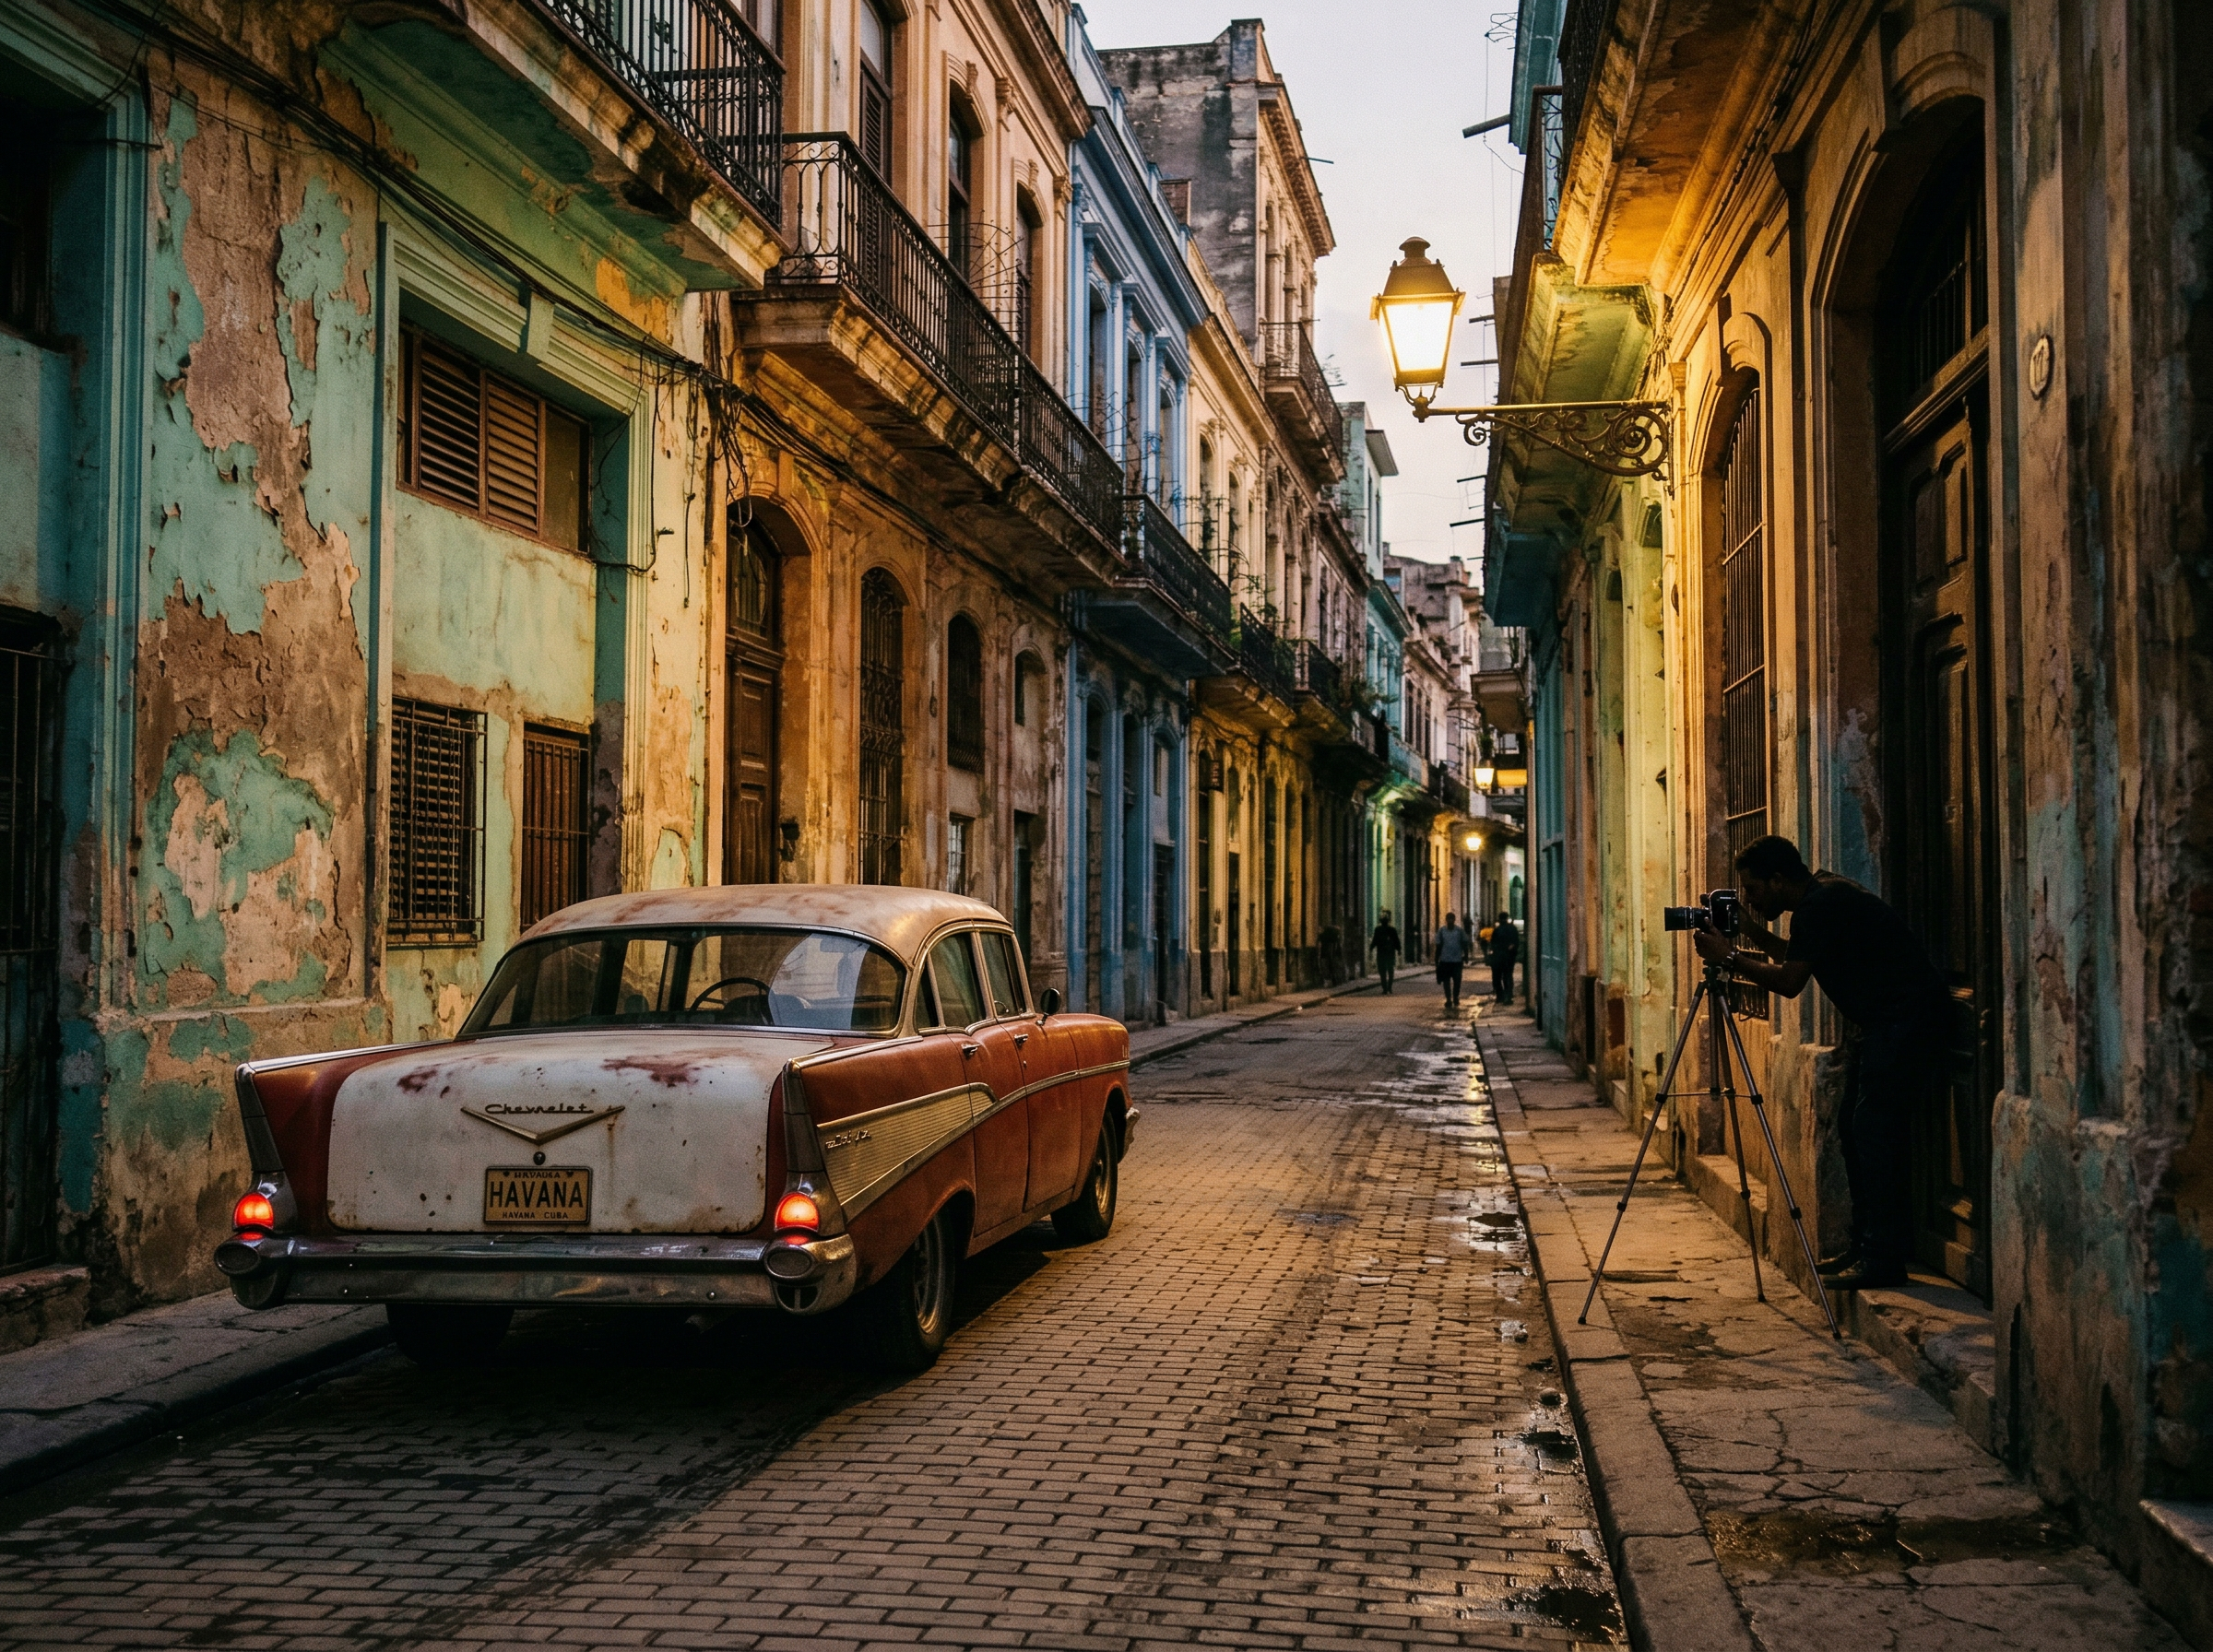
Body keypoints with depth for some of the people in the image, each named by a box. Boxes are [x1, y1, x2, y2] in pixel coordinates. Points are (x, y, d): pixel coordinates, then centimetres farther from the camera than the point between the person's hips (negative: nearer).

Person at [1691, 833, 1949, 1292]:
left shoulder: (1822, 904, -19)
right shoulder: (1821, 897, 12)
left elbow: (1791, 981, -19)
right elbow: (1796, 960, 23)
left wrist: (1730, 957, -12)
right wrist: (1756, 936, 11)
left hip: (1907, 1015, -11)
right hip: (1876, 1020, 11)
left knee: (1874, 1130, -12)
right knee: (1854, 1128, 11)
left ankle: (1884, 1258, -10)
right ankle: (1865, 1244, 17)